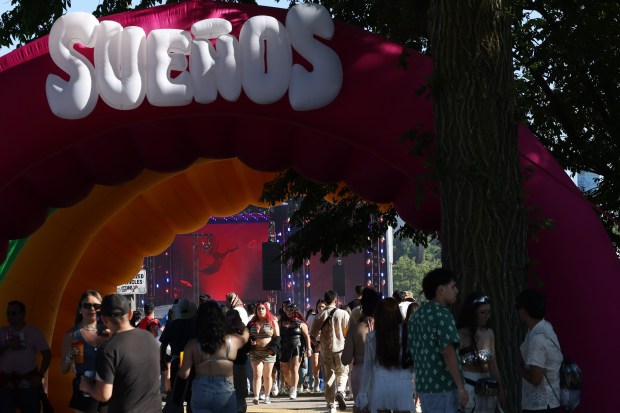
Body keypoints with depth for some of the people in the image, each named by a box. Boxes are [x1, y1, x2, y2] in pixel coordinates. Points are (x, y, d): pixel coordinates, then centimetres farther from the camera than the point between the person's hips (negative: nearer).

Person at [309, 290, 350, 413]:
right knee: (342, 373, 18)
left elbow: (312, 336, -2)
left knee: (328, 378, 10)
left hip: (326, 351, 1)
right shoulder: (343, 314, -8)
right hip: (341, 349, -1)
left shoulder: (320, 316, -3)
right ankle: (340, 391, -11)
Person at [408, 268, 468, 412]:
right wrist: (461, 387, -19)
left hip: (424, 385, 9)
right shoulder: (441, 314, -13)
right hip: (442, 387, -9)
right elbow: (448, 352, -21)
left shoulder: (417, 315, 14)